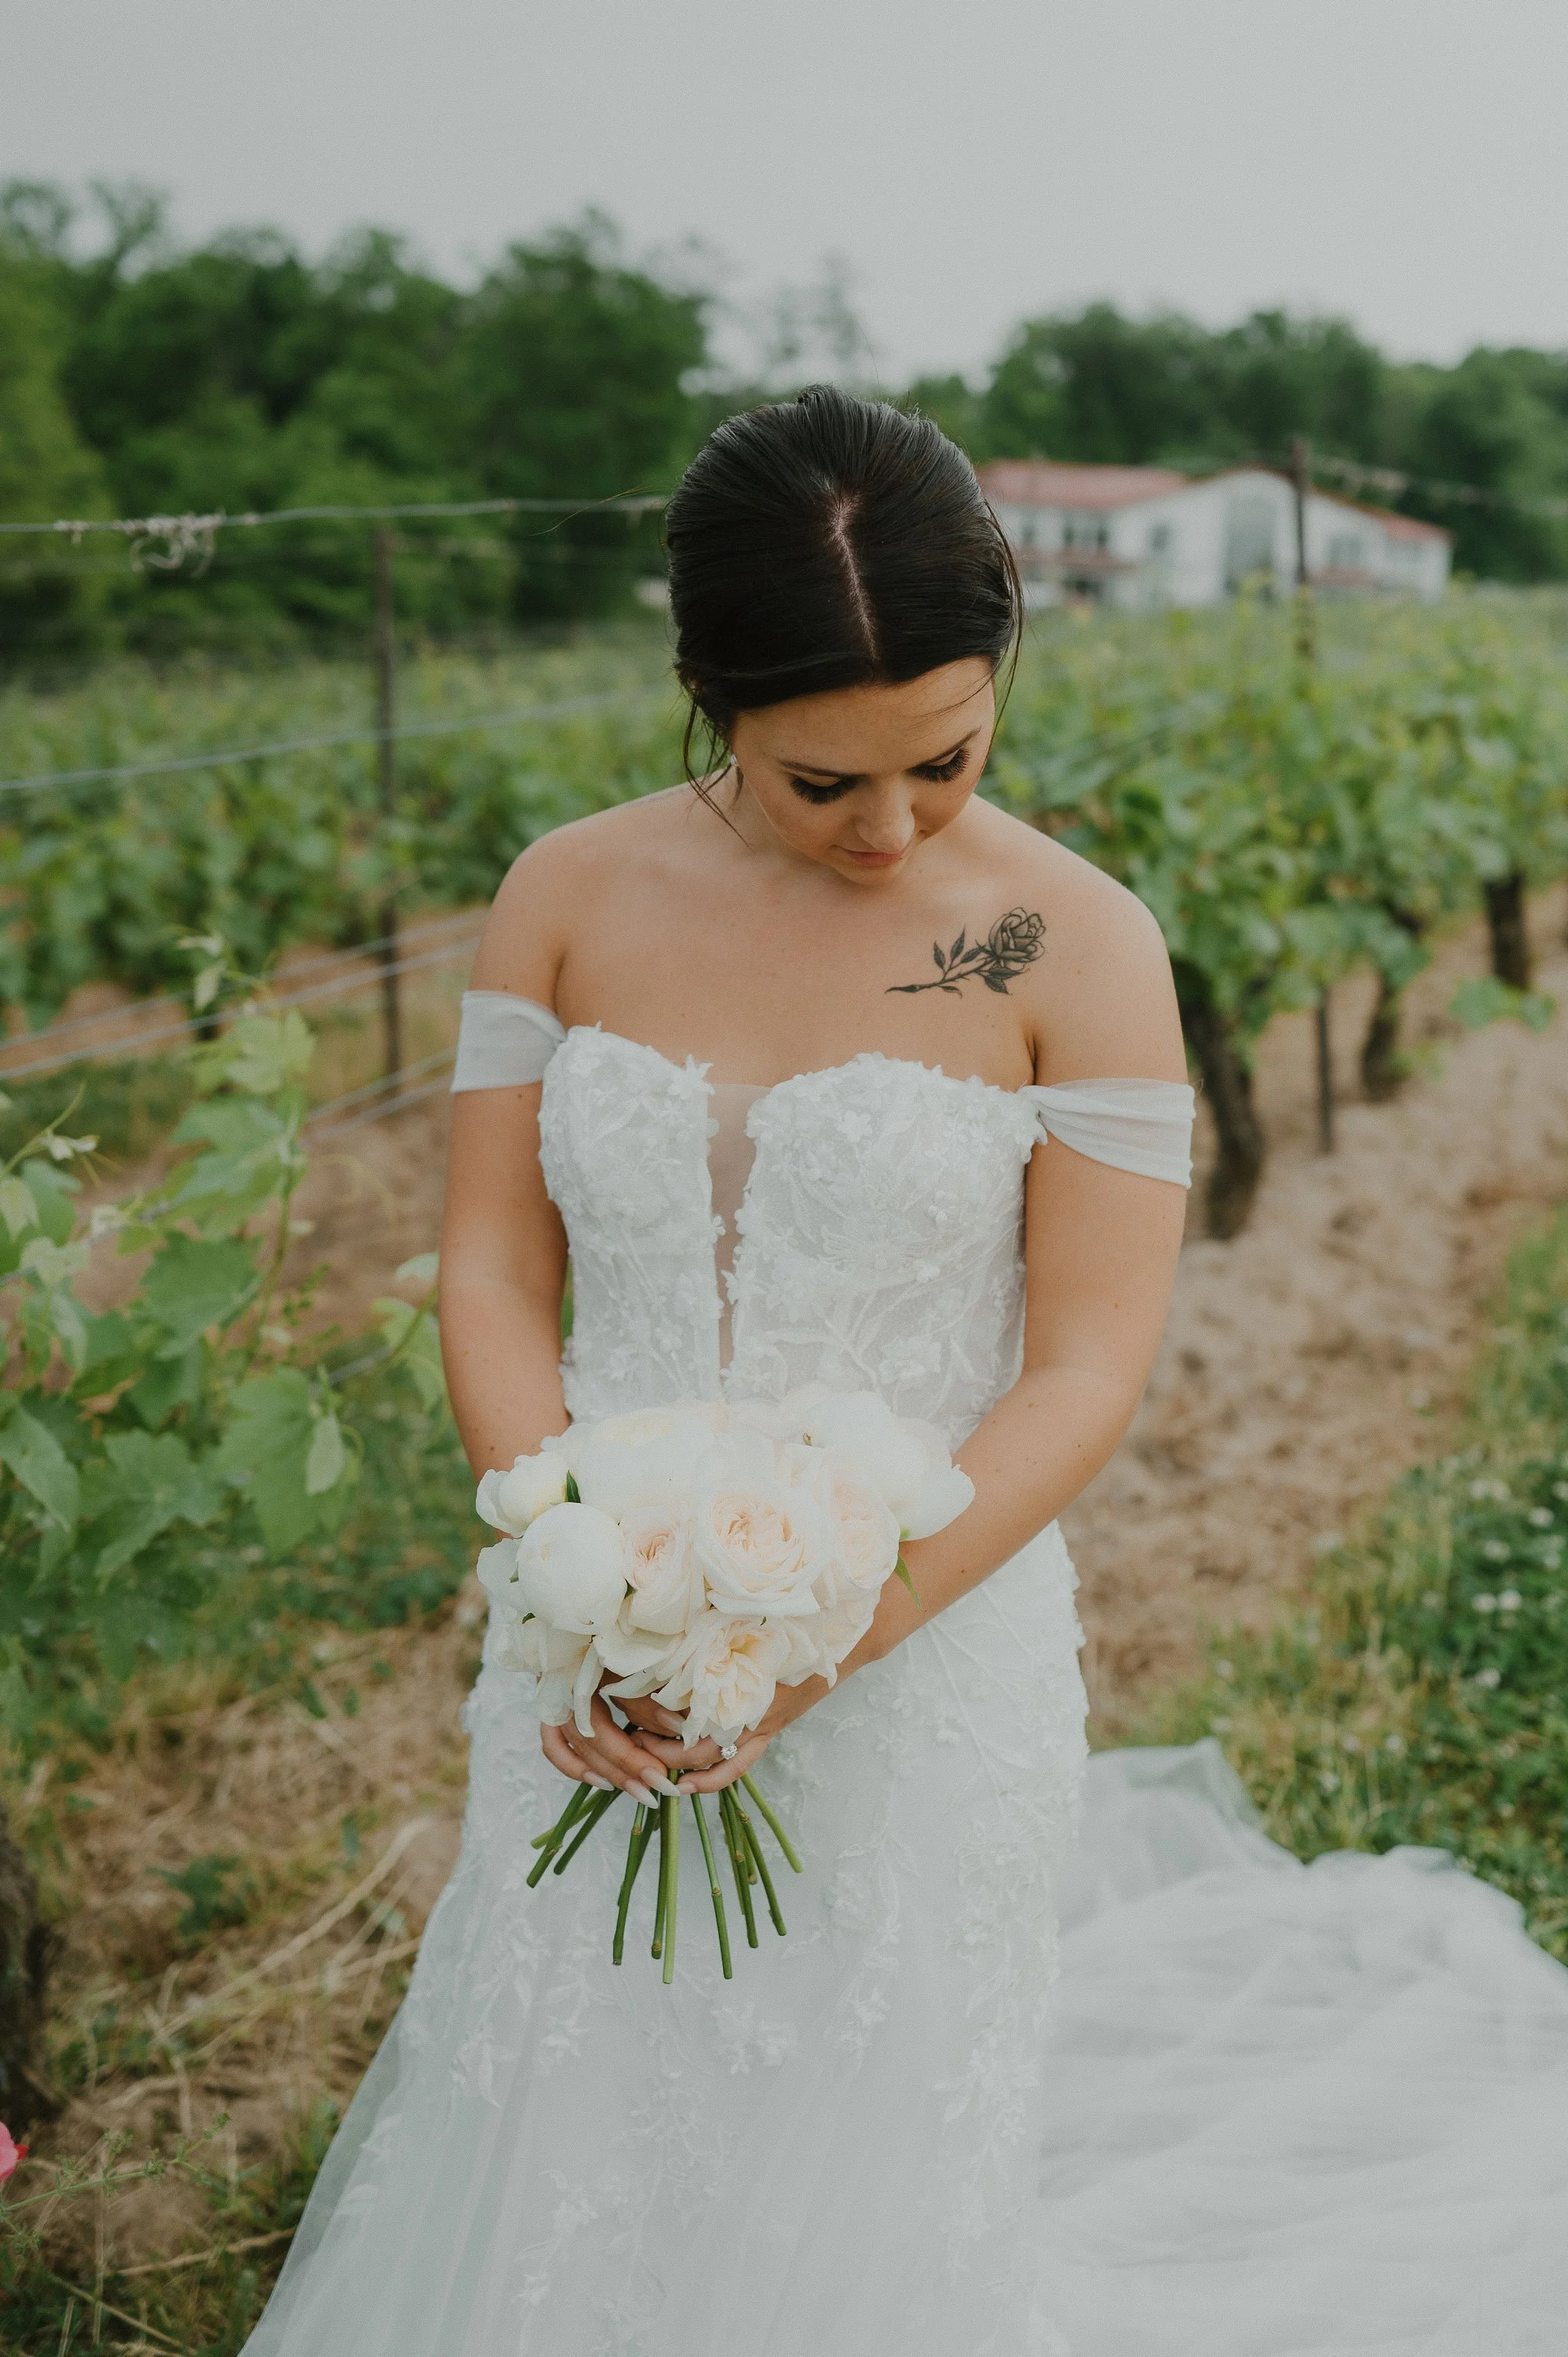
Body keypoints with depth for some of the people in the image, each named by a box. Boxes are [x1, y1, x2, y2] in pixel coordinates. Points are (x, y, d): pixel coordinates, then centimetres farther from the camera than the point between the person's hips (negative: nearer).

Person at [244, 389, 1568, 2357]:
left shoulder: (1076, 948, -10)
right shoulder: (571, 899, -2)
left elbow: (1087, 1372, -11)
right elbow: (493, 1271, -1)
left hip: (925, 1663, -2)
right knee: (556, 2183, 17)